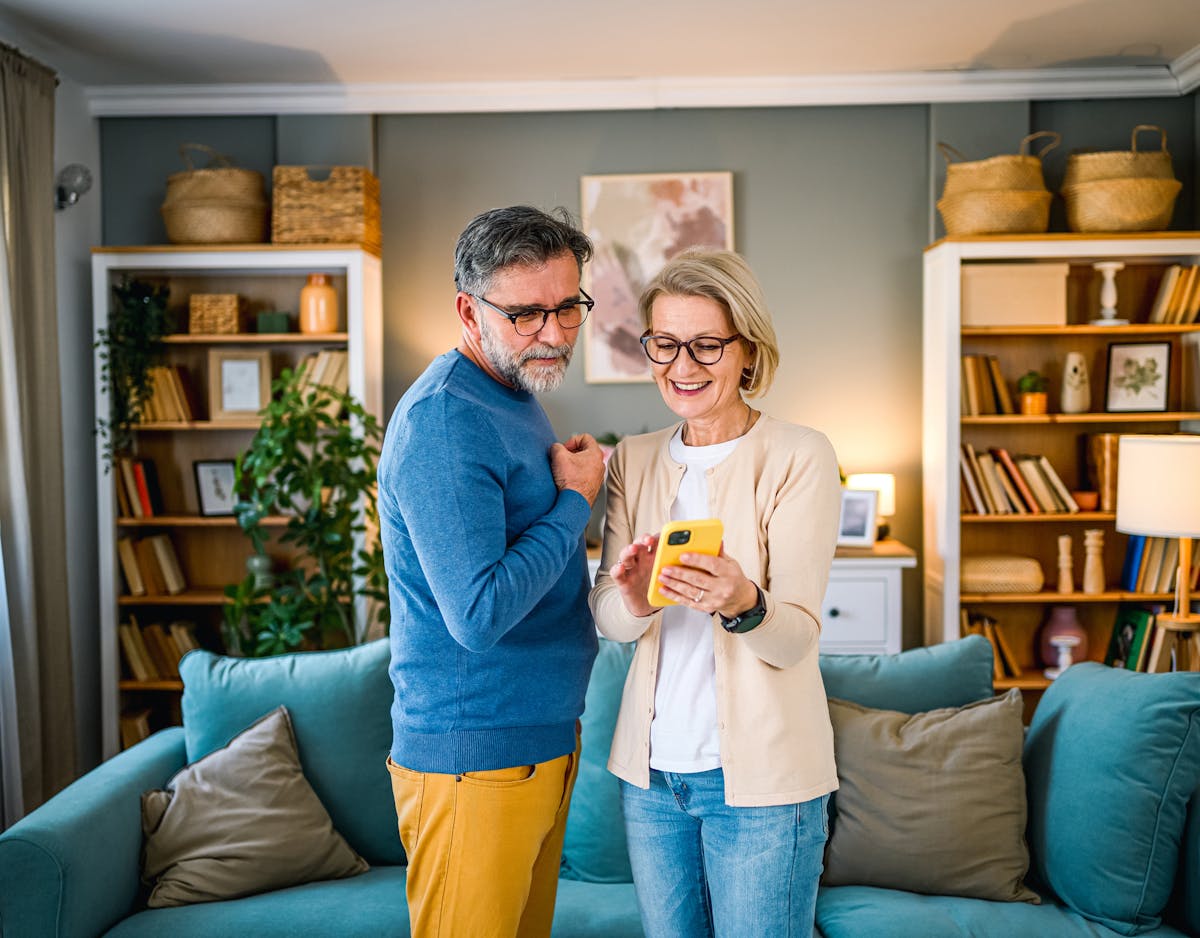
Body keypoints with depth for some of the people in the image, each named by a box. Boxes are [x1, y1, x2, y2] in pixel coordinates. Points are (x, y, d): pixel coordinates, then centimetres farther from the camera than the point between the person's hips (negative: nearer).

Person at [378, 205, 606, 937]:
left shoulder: (516, 398, 11)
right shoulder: (444, 420, -21)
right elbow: (479, 614, -28)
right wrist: (576, 501, -18)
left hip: (544, 735, 9)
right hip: (475, 759, -9)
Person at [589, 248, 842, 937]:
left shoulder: (800, 457, -9)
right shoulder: (634, 460, 4)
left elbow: (798, 638, -14)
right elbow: (606, 618, -2)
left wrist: (741, 603, -35)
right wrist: (633, 600, -25)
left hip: (759, 774, -4)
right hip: (651, 767, 4)